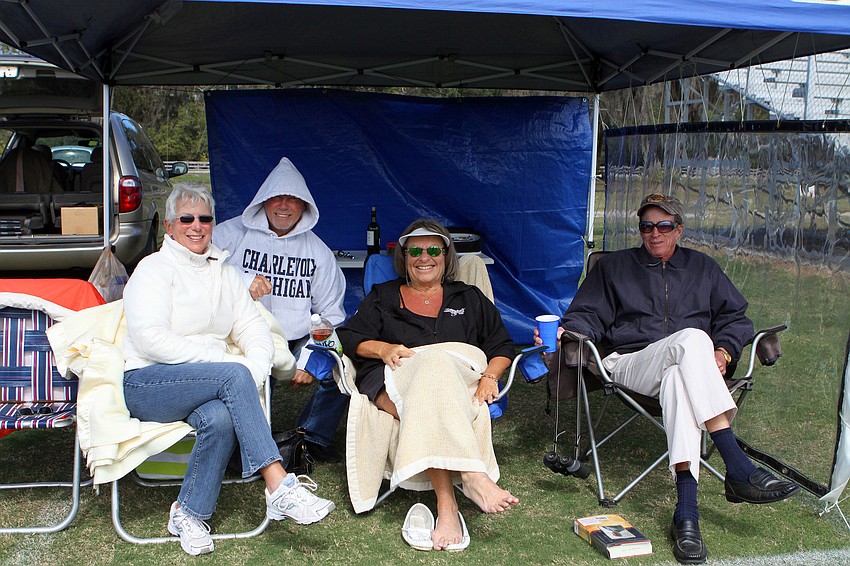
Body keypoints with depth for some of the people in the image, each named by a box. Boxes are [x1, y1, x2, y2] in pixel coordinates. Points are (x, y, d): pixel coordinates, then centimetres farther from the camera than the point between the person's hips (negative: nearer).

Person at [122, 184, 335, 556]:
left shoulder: (223, 272, 19)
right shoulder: (154, 268, 0)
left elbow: (253, 326, 10)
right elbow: (150, 338, -14)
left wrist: (256, 366, -14)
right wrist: (219, 360, -19)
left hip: (211, 384, 5)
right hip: (145, 384, -4)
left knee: (220, 417, -33)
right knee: (233, 375, -33)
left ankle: (190, 513, -12)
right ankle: (280, 488, -37)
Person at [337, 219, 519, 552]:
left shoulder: (469, 299, 28)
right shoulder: (383, 297, 28)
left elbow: (502, 346, 21)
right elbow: (349, 338, 16)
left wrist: (489, 376, -1)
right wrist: (383, 349, -5)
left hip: (460, 383, 1)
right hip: (397, 381, 0)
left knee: (431, 407, -40)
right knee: (434, 365, -39)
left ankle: (446, 505, -51)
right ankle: (473, 476, -50)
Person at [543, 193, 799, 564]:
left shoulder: (703, 268, 25)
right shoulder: (614, 267, 22)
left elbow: (735, 318, 21)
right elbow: (588, 316, 13)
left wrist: (724, 350, -1)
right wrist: (562, 332, -10)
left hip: (687, 365, 2)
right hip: (631, 364, -1)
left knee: (677, 380, -41)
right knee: (691, 339, -37)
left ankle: (686, 510, -49)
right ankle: (738, 469, -44)